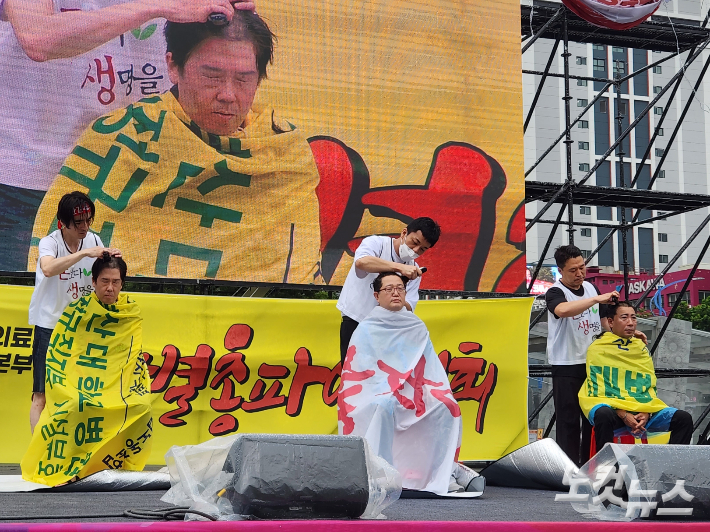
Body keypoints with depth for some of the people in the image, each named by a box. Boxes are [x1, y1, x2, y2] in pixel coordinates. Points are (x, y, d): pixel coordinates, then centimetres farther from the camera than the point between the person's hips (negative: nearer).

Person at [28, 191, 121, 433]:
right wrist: (84, 252, -41)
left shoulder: (93, 240, 0)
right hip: (50, 325, -5)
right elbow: (48, 269, -37)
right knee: (42, 394, -4)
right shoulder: (49, 242, -14)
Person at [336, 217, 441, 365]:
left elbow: (408, 309, -2)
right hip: (355, 322, -4)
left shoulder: (414, 271, 5)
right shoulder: (376, 243, -8)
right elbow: (361, 262, -33)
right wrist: (399, 267, -37)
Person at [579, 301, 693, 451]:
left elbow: (651, 386, 16)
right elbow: (597, 389, -6)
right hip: (610, 406, -5)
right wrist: (623, 415, -17)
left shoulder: (641, 348, 16)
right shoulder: (597, 349, -1)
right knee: (604, 415, -41)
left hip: (642, 410, 5)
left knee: (683, 419, -14)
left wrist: (646, 413, -5)